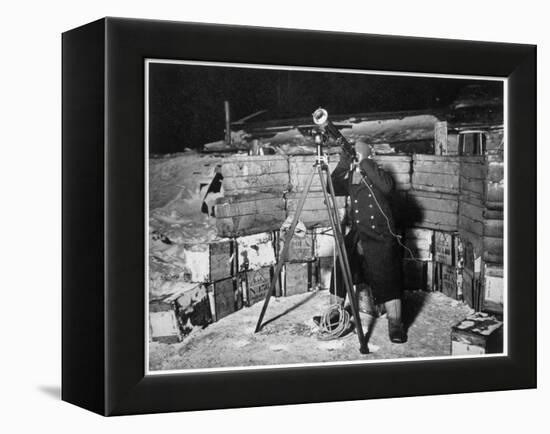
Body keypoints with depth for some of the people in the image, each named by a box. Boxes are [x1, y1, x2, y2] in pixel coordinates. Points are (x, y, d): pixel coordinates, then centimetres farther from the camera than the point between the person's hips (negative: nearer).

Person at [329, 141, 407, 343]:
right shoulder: (350, 179, 9)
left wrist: (365, 163, -26)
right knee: (340, 273, 11)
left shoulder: (378, 176, -7)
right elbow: (332, 188, -4)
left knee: (387, 281, -10)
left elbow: (388, 187, -29)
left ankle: (395, 324, -4)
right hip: (356, 238, 6)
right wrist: (344, 162, -11)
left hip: (380, 239, -5)